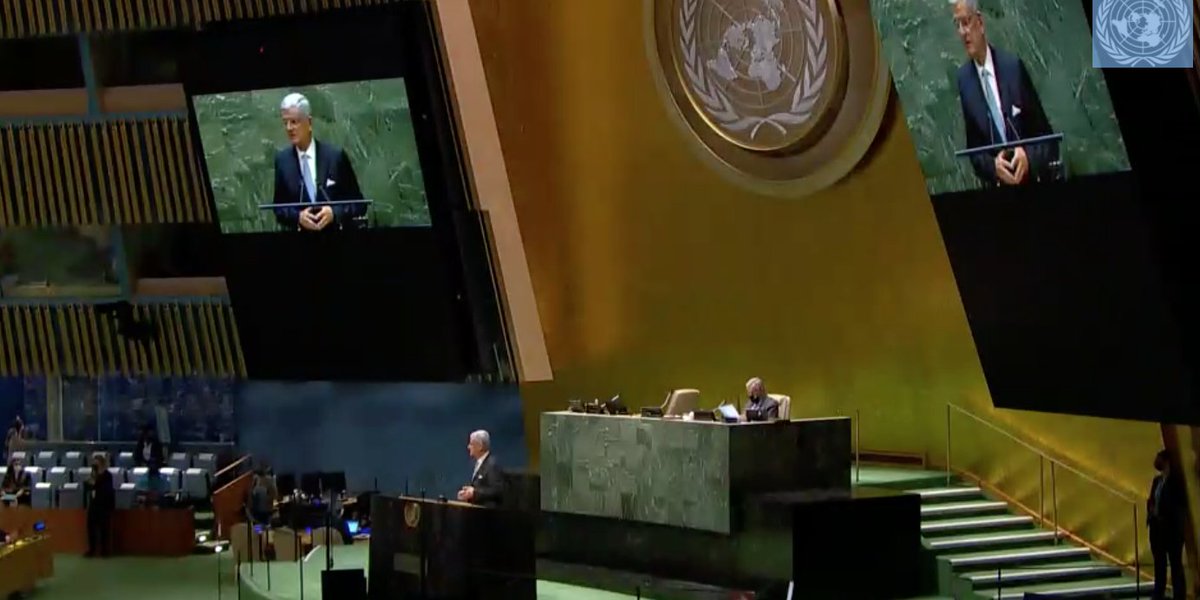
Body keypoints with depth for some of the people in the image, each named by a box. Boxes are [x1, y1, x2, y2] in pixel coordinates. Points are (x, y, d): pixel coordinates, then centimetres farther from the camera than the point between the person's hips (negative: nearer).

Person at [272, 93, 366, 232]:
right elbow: (279, 208, 9)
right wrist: (298, 216, -9)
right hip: (301, 231, 2)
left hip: (337, 232, -2)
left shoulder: (335, 155, -2)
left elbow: (358, 204, 2)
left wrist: (334, 213, -14)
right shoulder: (282, 160, 5)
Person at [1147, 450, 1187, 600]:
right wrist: (1151, 508, -1)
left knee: (1175, 563, -2)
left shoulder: (1176, 480, -11)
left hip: (1171, 527, -7)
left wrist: (1165, 516, -14)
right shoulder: (1157, 480, 12)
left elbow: (1182, 504, -13)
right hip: (1157, 526, 7)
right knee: (1159, 562, 12)